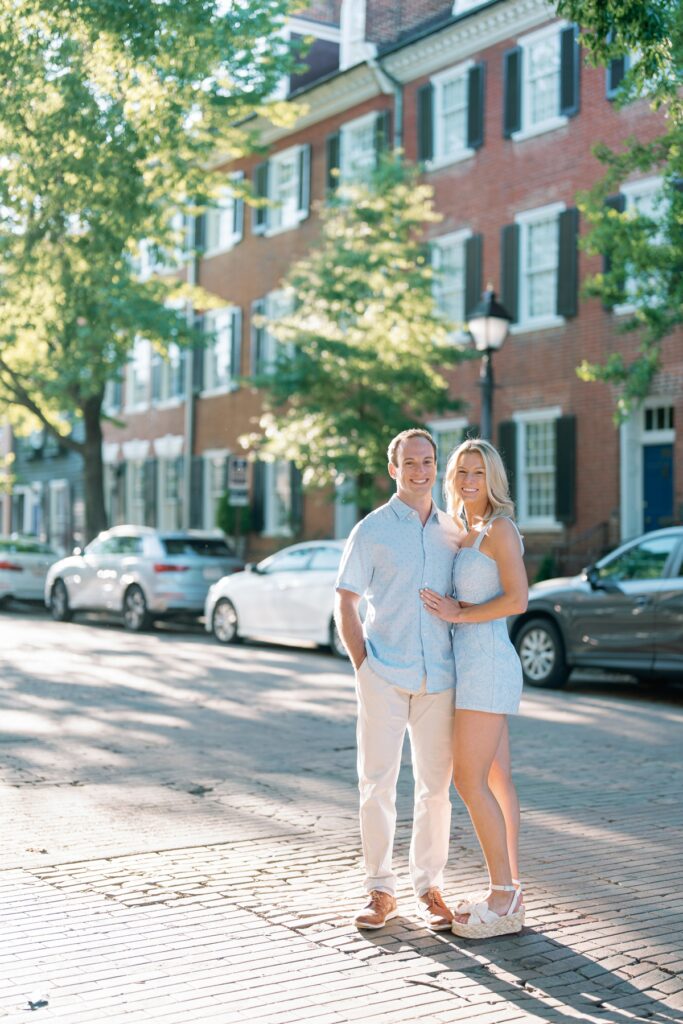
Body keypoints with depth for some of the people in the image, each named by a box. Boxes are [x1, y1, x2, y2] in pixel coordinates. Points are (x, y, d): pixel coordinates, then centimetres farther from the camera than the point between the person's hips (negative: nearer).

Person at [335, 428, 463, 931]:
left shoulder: (454, 532, 11)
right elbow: (346, 603, 2)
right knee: (377, 782, -1)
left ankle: (430, 887, 18)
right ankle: (381, 890, 11)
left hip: (438, 679, 3)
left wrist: (464, 668, 6)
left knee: (436, 785, 6)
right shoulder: (372, 530, 1)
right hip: (384, 677, -3)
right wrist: (362, 664, -6)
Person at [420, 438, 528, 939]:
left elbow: (518, 599, -20)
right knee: (496, 780, 11)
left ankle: (504, 901, -3)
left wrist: (461, 614, -13)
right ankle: (510, 889, 17)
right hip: (473, 666, 10)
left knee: (470, 781, -10)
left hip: (487, 665, -10)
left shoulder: (499, 527, -11)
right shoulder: (467, 532, 15)